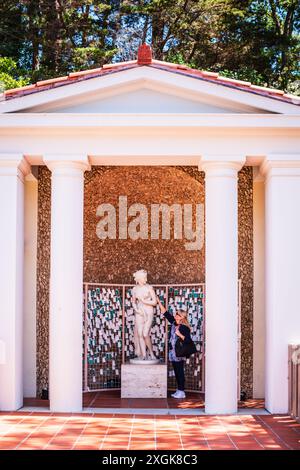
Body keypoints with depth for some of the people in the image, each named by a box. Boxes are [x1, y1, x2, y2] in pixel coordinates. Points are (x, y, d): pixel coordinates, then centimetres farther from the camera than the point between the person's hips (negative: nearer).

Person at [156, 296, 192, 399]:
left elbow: (188, 340, -18)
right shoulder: (173, 323, 8)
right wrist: (158, 302, 10)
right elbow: (166, 313, 11)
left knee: (180, 372, -3)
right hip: (173, 352, 8)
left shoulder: (184, 328, -13)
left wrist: (179, 334, -24)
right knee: (176, 372, 12)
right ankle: (179, 390, 19)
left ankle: (181, 392, 3)